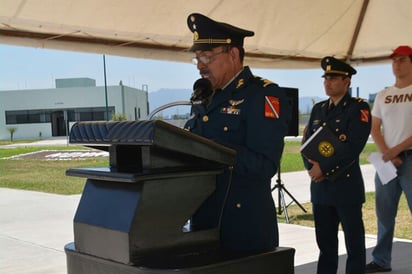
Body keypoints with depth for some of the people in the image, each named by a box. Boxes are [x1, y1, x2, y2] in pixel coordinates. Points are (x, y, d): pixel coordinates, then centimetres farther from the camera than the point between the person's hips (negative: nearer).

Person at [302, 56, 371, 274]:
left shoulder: (359, 108, -4)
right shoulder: (318, 109, 15)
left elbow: (353, 148, -16)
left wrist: (324, 168, -17)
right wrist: (312, 168, -7)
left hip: (346, 185, -6)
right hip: (320, 187, 6)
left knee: (354, 243, 3)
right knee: (325, 242, 11)